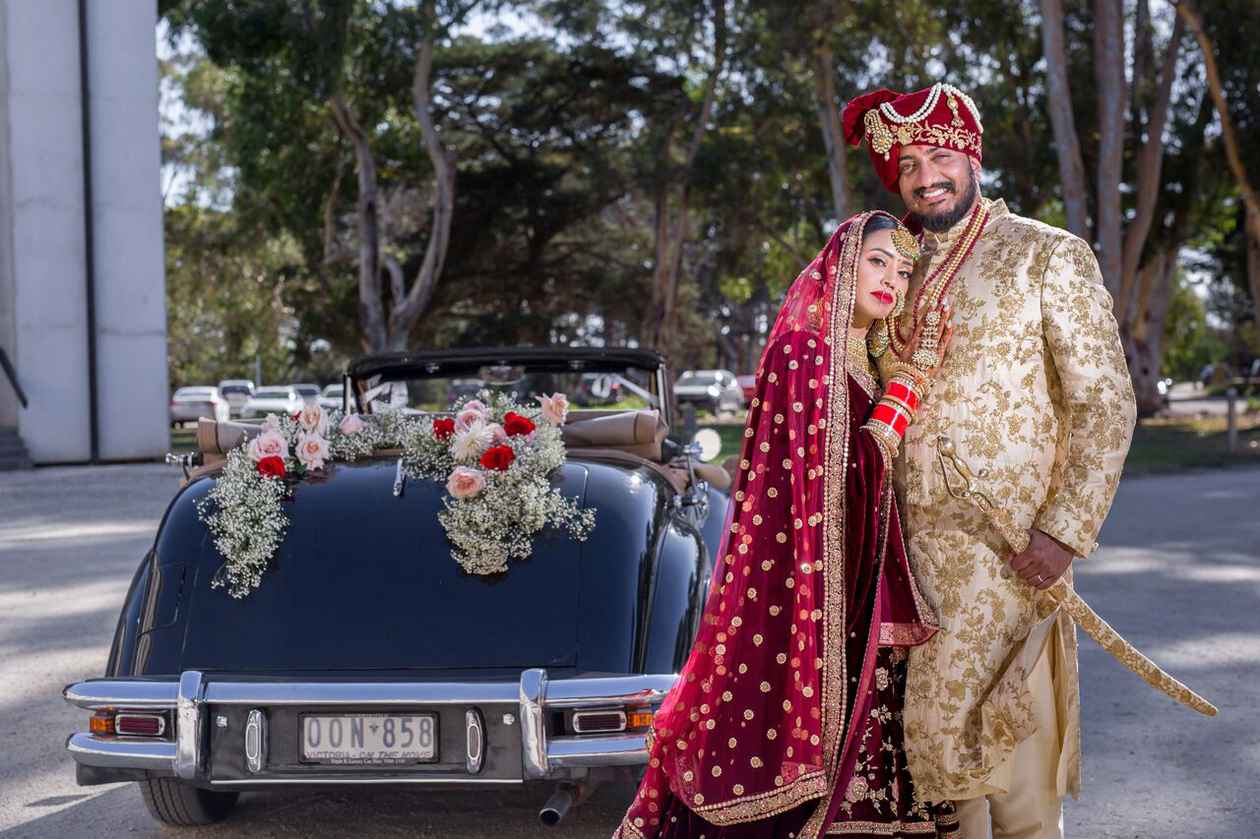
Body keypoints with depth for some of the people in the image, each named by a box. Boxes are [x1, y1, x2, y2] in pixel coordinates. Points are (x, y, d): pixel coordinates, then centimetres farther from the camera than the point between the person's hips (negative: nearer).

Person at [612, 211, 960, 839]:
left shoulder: (859, 363, 16)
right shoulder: (804, 351, -10)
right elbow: (845, 469, -18)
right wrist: (909, 380, -13)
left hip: (853, 593, 9)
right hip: (804, 586, -9)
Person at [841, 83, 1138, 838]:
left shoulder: (1049, 256, -3)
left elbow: (1106, 403, -7)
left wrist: (1065, 534, -15)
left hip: (1010, 544, -5)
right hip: (919, 542, 5)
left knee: (943, 719, -9)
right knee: (998, 726, 10)